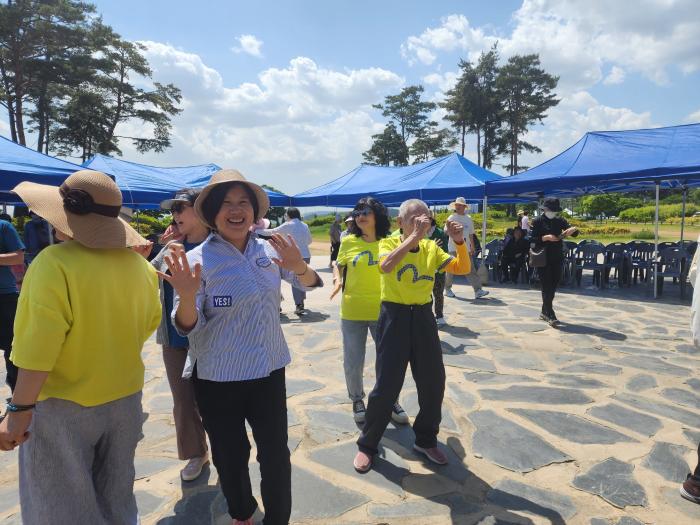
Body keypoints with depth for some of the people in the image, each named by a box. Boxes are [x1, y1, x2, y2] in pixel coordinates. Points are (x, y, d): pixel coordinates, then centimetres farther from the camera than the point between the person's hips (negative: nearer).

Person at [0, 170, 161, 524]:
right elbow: (151, 321, 8)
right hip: (125, 399, 5)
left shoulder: (54, 262, -20)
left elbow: (39, 346, -23)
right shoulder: (138, 263, -3)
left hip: (64, 407, -5)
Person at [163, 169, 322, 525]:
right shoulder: (198, 259, -14)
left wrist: (299, 267, -17)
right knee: (230, 457, 17)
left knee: (276, 454, 13)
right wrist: (187, 296, -37)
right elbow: (187, 327, -14)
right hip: (217, 379, -2)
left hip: (269, 370, 3)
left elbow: (310, 284, 7)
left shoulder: (269, 250, -2)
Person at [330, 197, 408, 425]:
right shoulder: (349, 242, -2)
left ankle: (391, 400, 34)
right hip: (352, 312, 0)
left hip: (382, 312, 0)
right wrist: (337, 279, -6)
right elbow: (338, 265, 13)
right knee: (353, 362, 10)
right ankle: (357, 400, 36)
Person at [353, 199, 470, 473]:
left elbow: (463, 269, -2)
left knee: (433, 382, 9)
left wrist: (459, 241, -18)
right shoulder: (389, 243, -7)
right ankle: (367, 444, 20)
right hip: (394, 317, -4)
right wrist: (414, 235, -32)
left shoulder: (431, 248, 5)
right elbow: (386, 266, -30)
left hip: (423, 317, 5)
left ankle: (426, 440, 32)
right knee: (387, 385, -1)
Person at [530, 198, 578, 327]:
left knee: (553, 286, 9)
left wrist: (572, 230, -14)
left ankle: (544, 312, 23)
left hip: (557, 258, 5)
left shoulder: (560, 221, 9)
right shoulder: (538, 221, -3)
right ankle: (551, 315, -7)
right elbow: (531, 239, -9)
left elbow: (575, 233, 8)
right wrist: (545, 237, -22)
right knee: (547, 286, -7)